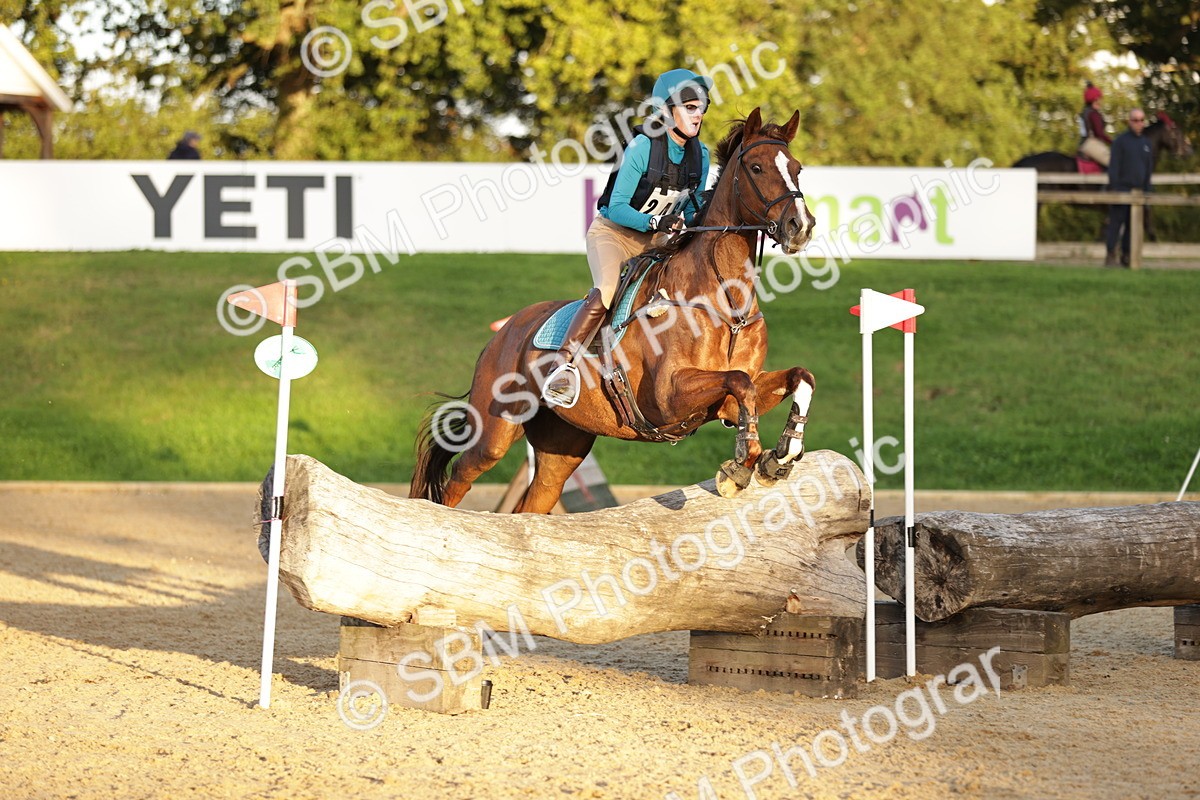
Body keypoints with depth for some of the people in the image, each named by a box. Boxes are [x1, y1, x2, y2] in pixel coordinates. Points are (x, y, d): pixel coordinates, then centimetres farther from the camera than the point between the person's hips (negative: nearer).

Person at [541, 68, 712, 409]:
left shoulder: (699, 154, 0)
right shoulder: (643, 147, -19)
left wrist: (686, 221, -13)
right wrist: (654, 221, -34)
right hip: (612, 231, -7)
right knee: (606, 290, -33)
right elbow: (617, 206, -19)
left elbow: (692, 207, 10)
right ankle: (561, 366, -37)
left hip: (655, 238, 7)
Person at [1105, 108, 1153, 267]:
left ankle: (1126, 254, 12)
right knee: (1116, 221, -6)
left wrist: (1146, 190, 11)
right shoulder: (1121, 141, -3)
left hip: (1138, 190, 5)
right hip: (1121, 188, -5)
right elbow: (1113, 166, -8)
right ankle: (1111, 255, -4)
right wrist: (1113, 187, -15)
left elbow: (1149, 168, 16)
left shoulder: (1147, 142, 13)